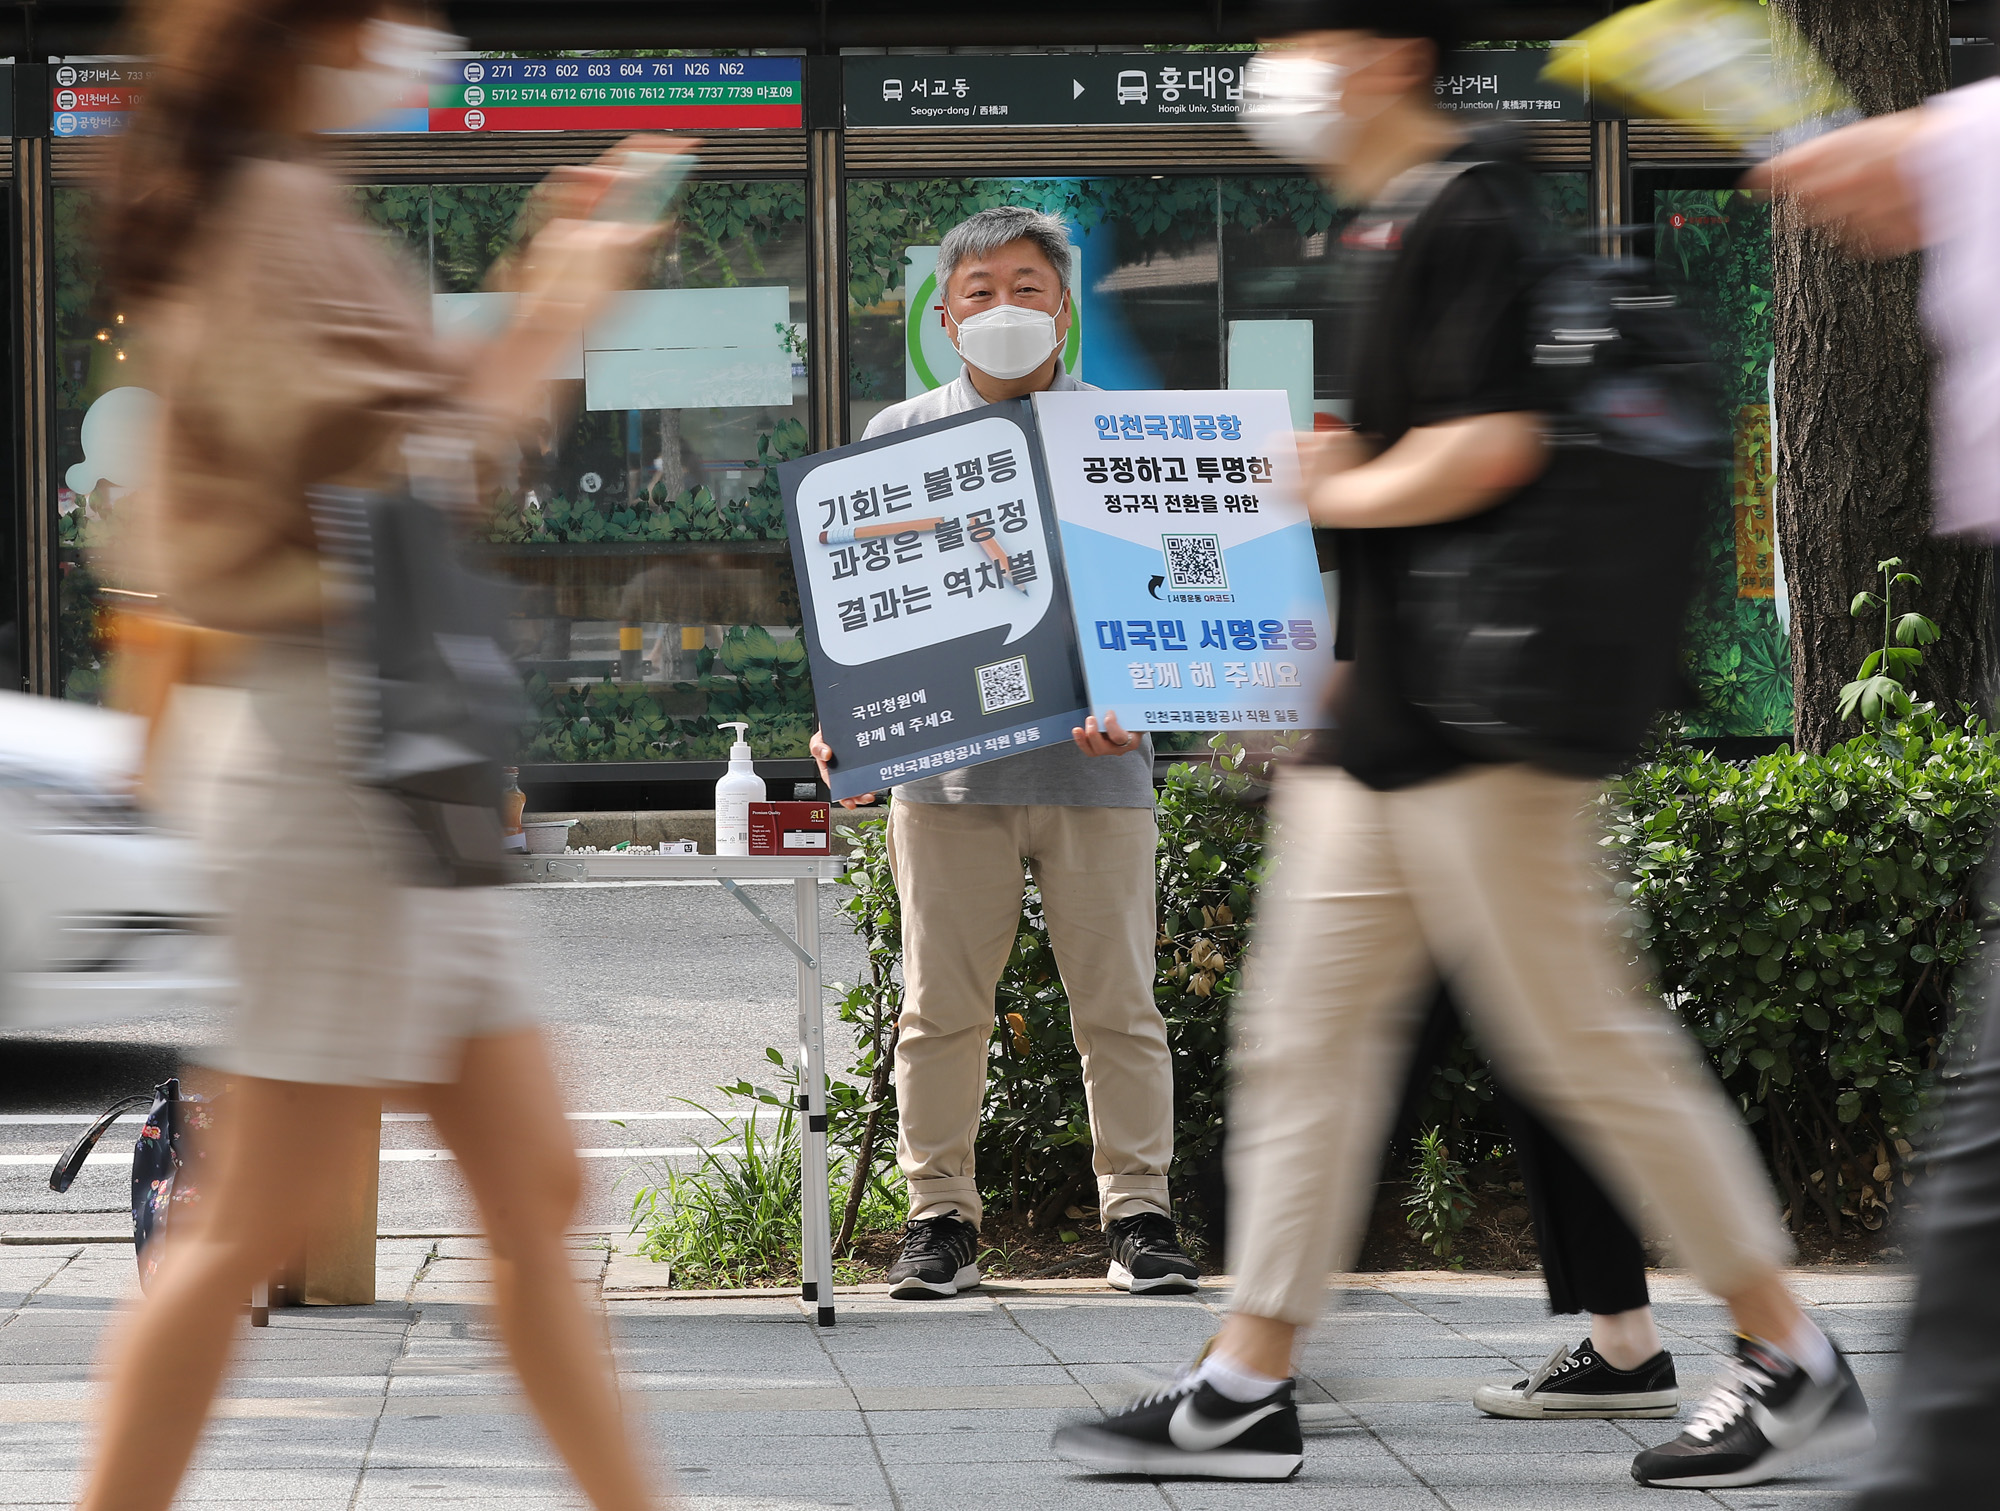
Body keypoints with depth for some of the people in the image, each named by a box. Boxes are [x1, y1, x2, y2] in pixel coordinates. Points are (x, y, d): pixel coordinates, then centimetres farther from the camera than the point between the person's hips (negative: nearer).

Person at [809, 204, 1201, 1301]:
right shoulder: (898, 437, 10)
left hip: (1092, 767, 0)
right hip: (946, 761, 0)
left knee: (1118, 1003, 1)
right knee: (940, 1005, 2)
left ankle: (1138, 1213, 8)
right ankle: (939, 1219, 10)